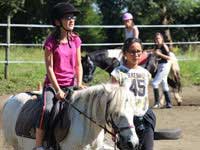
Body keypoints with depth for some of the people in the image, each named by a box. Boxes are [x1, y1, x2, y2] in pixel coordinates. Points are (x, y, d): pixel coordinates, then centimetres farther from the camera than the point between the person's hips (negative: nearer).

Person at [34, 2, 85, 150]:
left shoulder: (75, 40, 6)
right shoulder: (51, 42, -8)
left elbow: (78, 64, 7)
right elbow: (49, 67, -11)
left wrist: (79, 84, -6)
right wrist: (57, 90, -17)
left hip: (71, 83, 5)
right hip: (52, 83, -5)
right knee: (47, 109, -28)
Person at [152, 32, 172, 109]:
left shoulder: (164, 46, -14)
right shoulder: (156, 47, 8)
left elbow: (169, 58, -19)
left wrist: (160, 54, -25)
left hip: (165, 66, -9)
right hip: (159, 66, 9)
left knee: (155, 83, -13)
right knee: (164, 85, 13)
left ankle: (157, 102, -7)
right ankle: (168, 103, 19)